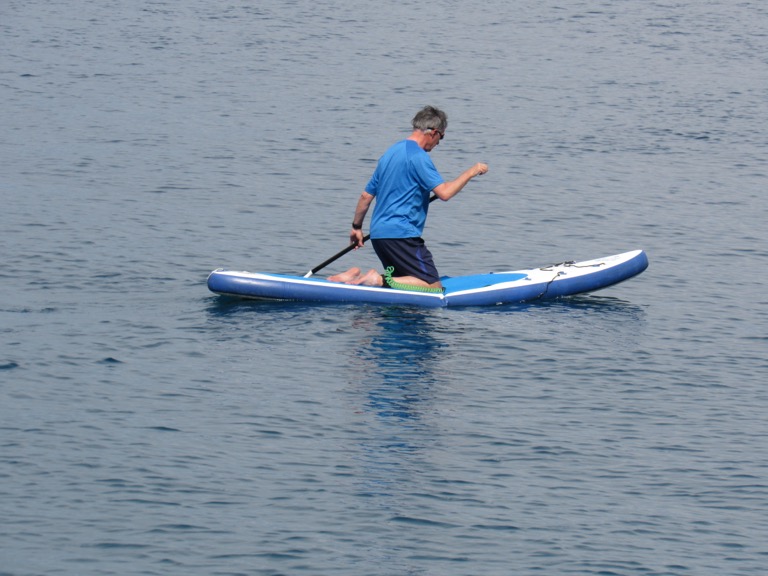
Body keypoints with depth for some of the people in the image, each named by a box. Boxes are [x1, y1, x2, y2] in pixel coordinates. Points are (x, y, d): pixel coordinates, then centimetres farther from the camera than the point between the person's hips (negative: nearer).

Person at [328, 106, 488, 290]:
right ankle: (379, 280, -20)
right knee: (434, 288, -10)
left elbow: (366, 195, 22)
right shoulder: (418, 156, -11)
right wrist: (471, 172, -6)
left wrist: (356, 227, 32)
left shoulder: (390, 153, 18)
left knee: (405, 282, 19)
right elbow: (444, 192, -18)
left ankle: (359, 276, 2)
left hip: (378, 233, 10)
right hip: (401, 234, -10)